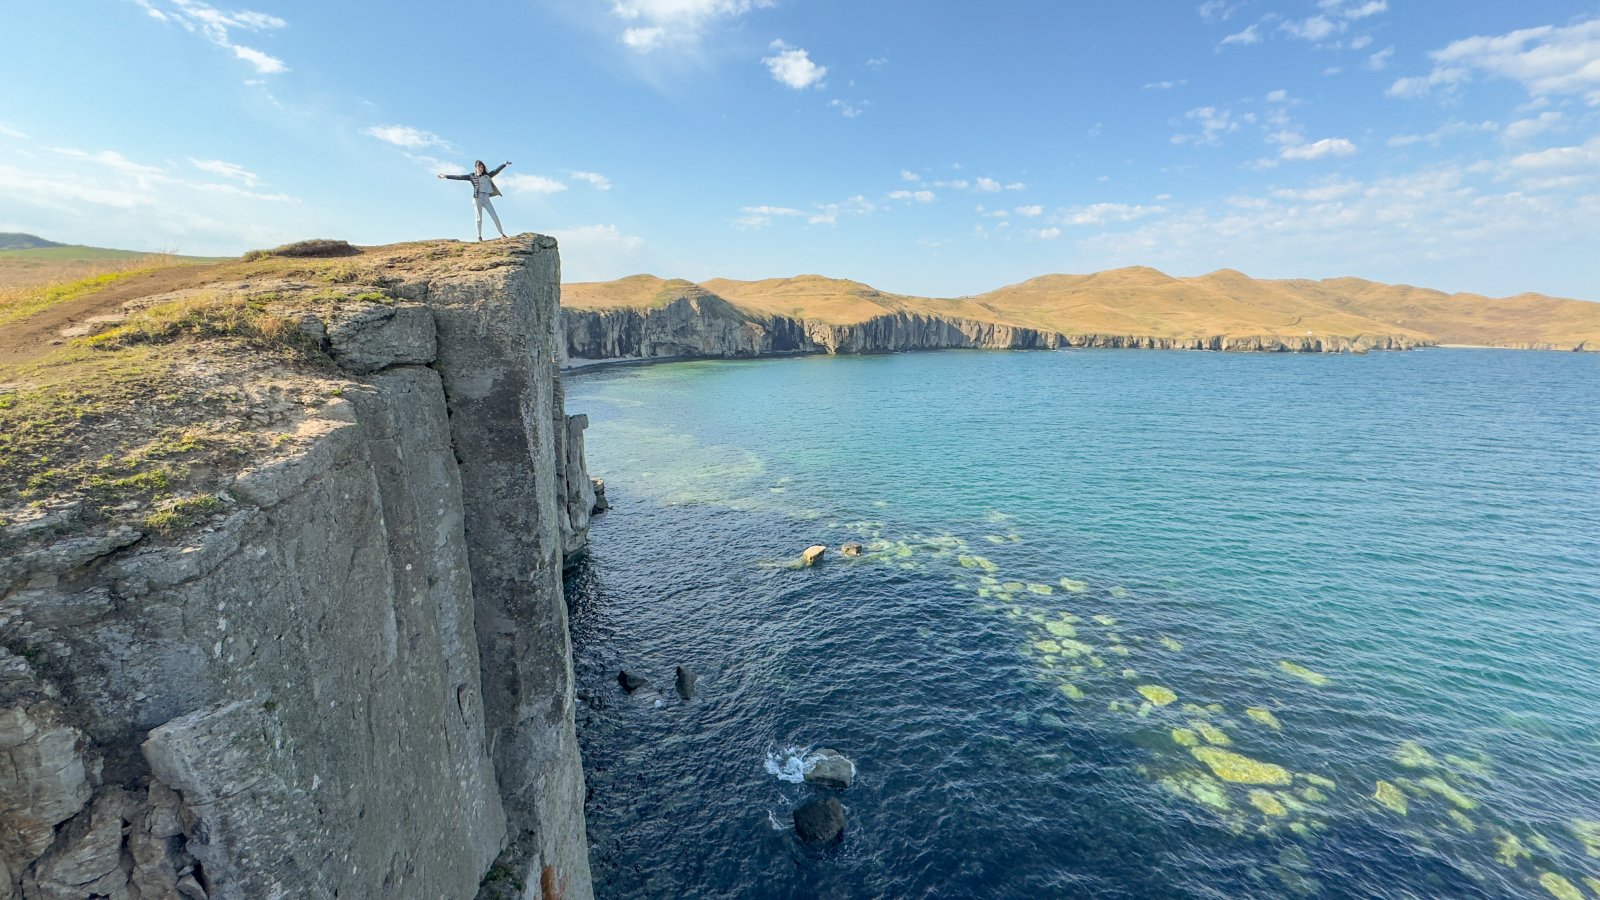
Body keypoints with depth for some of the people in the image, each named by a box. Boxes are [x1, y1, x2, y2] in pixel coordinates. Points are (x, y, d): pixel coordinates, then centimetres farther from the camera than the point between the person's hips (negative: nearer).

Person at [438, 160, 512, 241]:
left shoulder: (487, 176, 12)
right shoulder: (472, 176, 6)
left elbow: (496, 170, 7)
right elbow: (459, 177, 5)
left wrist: (504, 164, -1)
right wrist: (446, 176, 2)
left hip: (486, 199, 2)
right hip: (477, 198, -2)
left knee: (495, 216, -3)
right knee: (479, 218, -2)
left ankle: (502, 234, 2)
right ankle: (479, 236, 4)